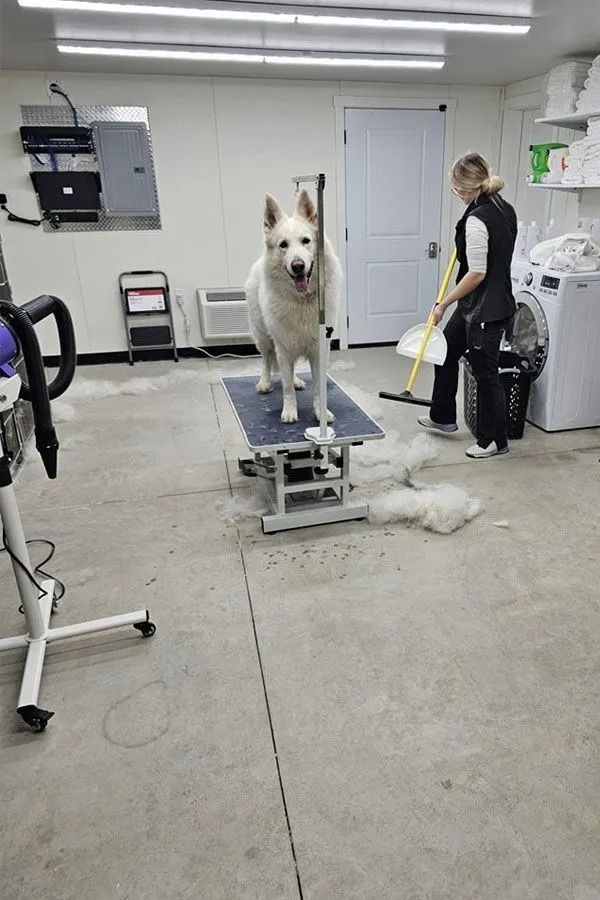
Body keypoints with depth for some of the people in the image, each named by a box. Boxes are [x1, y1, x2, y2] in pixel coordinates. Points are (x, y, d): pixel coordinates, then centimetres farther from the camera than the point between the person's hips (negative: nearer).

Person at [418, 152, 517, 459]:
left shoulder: (477, 219, -22)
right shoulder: (505, 209, 7)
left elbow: (477, 273, -23)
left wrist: (443, 304, -14)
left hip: (486, 311, -10)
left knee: (485, 373, 4)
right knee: (446, 353, 22)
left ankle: (494, 440, 22)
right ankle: (443, 417, 38)